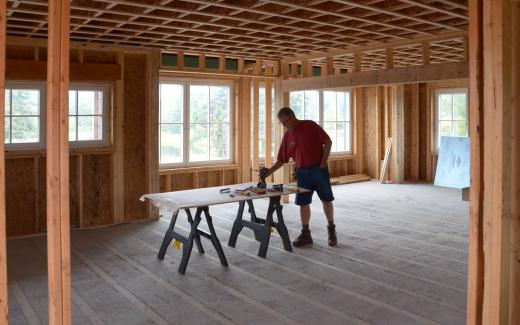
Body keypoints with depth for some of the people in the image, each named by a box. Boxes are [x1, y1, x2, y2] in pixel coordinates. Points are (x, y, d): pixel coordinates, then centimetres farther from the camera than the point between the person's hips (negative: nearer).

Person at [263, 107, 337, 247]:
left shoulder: (310, 126, -6)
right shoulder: (287, 136, 8)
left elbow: (328, 142, -7)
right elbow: (281, 160, 11)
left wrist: (323, 162, -13)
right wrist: (268, 172, -1)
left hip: (318, 169, -4)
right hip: (301, 172, 5)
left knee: (326, 200, 4)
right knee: (303, 202, 5)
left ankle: (331, 230, 21)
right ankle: (305, 234, 14)